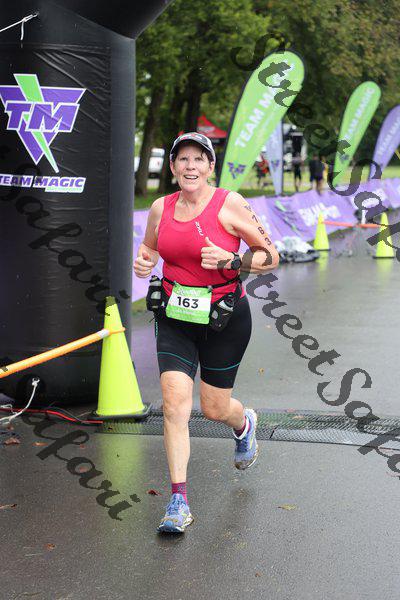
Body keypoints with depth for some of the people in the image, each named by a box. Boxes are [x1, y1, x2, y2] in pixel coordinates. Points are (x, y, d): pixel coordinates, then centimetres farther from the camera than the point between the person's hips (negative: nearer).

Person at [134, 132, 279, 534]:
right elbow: (149, 248, 21)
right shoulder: (161, 208, 2)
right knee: (175, 403, -11)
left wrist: (230, 261, -23)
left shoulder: (229, 204, -10)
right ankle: (179, 501, -4)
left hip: (224, 319, -3)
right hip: (175, 319, 3)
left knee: (215, 408, 9)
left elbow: (270, 255, -6)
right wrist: (142, 262, -2)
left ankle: (244, 423, 49)